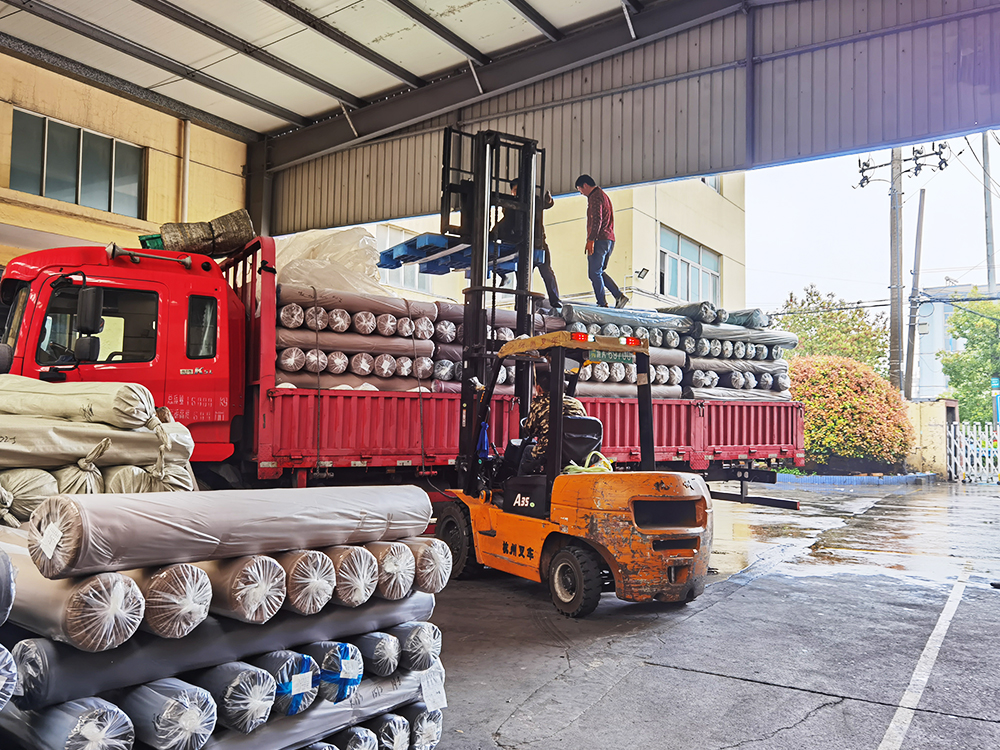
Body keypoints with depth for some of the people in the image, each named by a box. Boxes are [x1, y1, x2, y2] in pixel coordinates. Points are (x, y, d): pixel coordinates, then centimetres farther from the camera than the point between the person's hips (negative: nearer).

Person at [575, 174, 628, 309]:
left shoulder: (595, 196, -7)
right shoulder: (604, 195, 24)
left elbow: (597, 219, -19)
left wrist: (591, 239, -23)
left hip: (600, 240, -10)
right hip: (609, 239, 10)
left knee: (594, 273, -6)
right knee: (599, 272, 15)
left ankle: (602, 303, -8)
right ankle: (619, 296, 5)